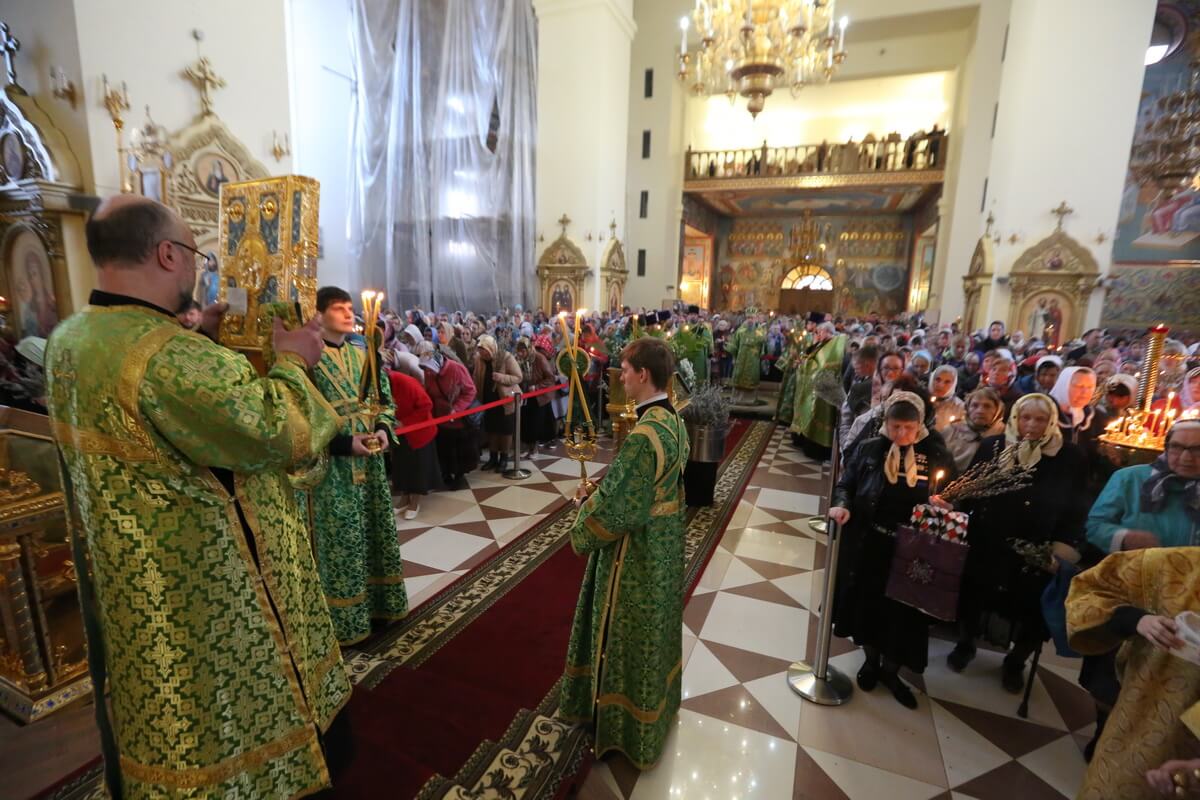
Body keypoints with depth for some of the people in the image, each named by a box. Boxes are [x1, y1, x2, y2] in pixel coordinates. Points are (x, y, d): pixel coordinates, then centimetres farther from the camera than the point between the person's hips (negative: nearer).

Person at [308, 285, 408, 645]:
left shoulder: (363, 354, 10)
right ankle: (345, 618, 18)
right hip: (333, 464, -6)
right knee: (341, 539, 2)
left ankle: (379, 601, 32)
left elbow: (386, 400, 14)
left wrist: (383, 429, -5)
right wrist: (344, 443, -21)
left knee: (376, 530, 15)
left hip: (371, 459, 7)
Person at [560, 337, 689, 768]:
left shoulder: (643, 436, -31)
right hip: (663, 545, 9)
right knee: (654, 626, 27)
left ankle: (627, 725, 35)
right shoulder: (673, 421, -1)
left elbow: (615, 508, -27)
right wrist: (601, 490, 5)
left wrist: (587, 504, -7)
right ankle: (656, 702, 50)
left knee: (628, 636, 12)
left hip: (635, 553, -9)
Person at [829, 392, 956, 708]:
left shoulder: (938, 455, -5)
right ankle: (871, 660, 41)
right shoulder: (869, 449, -5)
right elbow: (846, 484, 0)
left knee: (903, 611, 13)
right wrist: (842, 505, -20)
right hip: (867, 545, 0)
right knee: (867, 604, 15)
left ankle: (891, 670, 37)